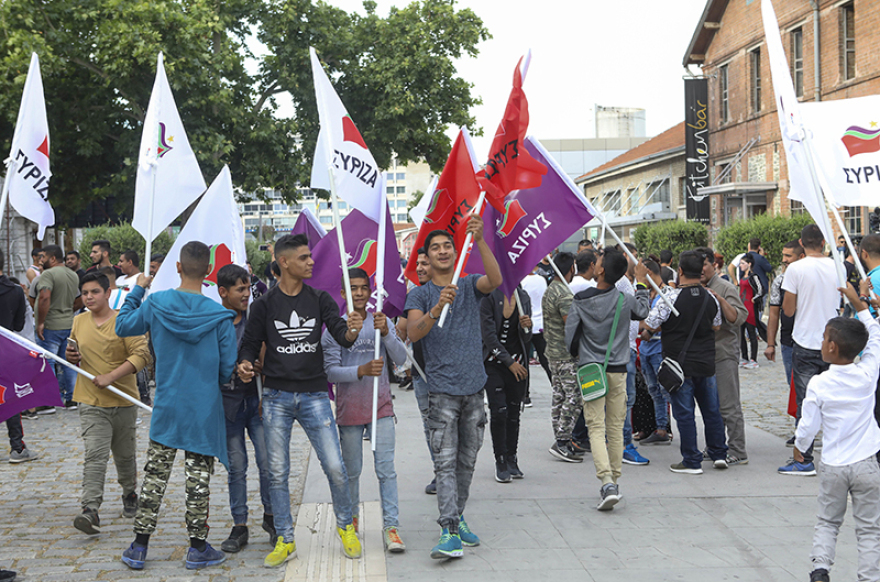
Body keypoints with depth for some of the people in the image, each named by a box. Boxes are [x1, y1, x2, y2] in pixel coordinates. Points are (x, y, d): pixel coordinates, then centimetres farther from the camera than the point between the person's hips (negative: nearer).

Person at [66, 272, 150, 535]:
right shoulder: (79, 321, 8)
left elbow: (141, 355, -16)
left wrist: (110, 377, -22)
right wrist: (71, 356, -1)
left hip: (123, 400, -2)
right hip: (91, 403, 2)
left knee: (125, 455, 14)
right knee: (94, 456, -13)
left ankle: (130, 494, 39)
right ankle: (91, 510, -20)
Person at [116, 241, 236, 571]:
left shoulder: (155, 304, -7)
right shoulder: (219, 316, -12)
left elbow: (122, 327, 10)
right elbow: (227, 369, -6)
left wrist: (138, 289, 20)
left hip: (166, 408, 2)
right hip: (204, 411, -2)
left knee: (154, 476, 11)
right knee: (198, 478, 6)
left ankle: (139, 547, 16)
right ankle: (197, 549, 13)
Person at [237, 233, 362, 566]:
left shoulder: (319, 299, 5)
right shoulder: (264, 305, 2)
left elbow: (341, 336, -4)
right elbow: (250, 344, 6)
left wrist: (352, 330, -27)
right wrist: (245, 364, -16)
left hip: (314, 395, 0)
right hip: (276, 397, 0)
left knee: (335, 468, -5)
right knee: (277, 473, 3)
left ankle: (345, 527, 18)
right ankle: (285, 541, 15)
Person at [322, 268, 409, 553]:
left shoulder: (382, 322, 4)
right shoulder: (334, 329, -3)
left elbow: (401, 359, -7)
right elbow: (330, 371, -10)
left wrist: (386, 332, -24)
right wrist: (362, 371, -26)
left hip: (381, 407, 1)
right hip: (349, 409, -1)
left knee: (386, 469, -8)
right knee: (351, 470, 11)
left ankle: (391, 527, -9)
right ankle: (351, 518, 31)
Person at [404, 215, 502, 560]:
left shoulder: (470, 286, 9)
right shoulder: (420, 295, 3)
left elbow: (495, 280, -15)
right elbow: (413, 333, -14)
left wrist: (480, 241, -27)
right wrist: (437, 309, -31)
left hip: (474, 388, 3)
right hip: (442, 390, -3)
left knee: (467, 461, 12)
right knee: (445, 463, -10)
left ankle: (458, 517, 25)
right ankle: (450, 532, -15)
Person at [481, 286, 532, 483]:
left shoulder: (523, 297, 6)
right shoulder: (489, 297, -8)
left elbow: (525, 339, 8)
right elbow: (489, 334, -11)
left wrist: (526, 327, -15)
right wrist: (509, 362, -11)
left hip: (518, 364, 4)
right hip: (494, 362, -4)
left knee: (514, 413, 5)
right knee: (499, 412, -9)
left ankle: (511, 460, 16)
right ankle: (501, 462, 0)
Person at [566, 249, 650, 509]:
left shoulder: (579, 302, -9)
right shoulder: (625, 300, -5)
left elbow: (570, 338, -4)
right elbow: (643, 312, 18)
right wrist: (642, 283, 31)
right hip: (618, 371, 2)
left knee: (596, 429, -3)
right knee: (615, 428, 12)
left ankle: (607, 482, -18)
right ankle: (613, 481, 19)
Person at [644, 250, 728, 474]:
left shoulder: (671, 298, -17)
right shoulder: (711, 298, 1)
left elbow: (650, 326, -14)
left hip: (680, 364, -5)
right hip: (706, 363, 5)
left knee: (684, 413, 2)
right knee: (712, 409, 16)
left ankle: (692, 461, 5)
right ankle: (719, 454, 22)